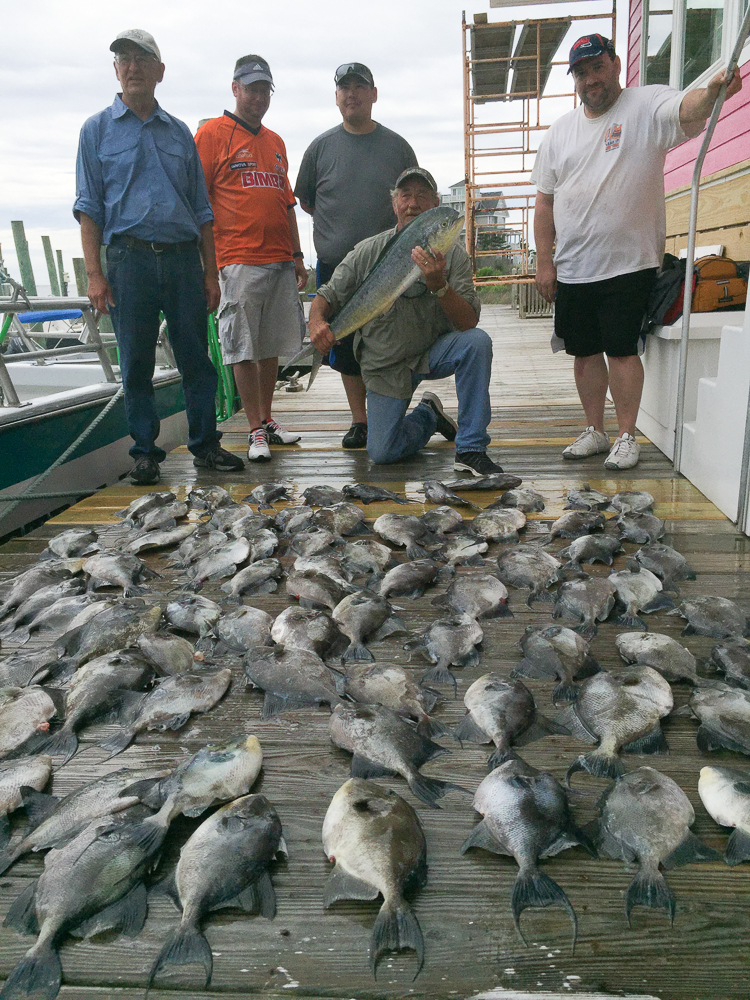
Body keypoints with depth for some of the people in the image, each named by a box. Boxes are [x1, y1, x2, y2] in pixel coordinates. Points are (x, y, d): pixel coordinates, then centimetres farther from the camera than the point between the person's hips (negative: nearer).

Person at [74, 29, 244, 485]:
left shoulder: (179, 132, 18)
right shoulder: (97, 130, 11)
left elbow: (201, 208, 17)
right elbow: (89, 208, 5)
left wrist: (210, 272, 9)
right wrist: (94, 273, -7)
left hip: (183, 258, 2)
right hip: (130, 259, -2)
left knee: (196, 357, 1)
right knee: (137, 363, 1)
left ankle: (206, 445, 11)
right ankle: (146, 452, 11)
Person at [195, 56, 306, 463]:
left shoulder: (275, 142, 22)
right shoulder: (212, 133, 3)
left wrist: (297, 255, 18)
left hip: (280, 261, 6)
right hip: (240, 261, -6)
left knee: (271, 346, 9)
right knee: (244, 349, -5)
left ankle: (267, 420, 19)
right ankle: (256, 430, 2)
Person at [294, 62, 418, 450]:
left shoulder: (397, 146, 8)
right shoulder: (321, 146, 9)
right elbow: (304, 199, 18)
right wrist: (339, 226, 12)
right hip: (335, 265, 1)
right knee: (346, 347, 4)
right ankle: (359, 421, 15)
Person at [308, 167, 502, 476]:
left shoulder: (453, 255, -9)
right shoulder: (368, 251, -6)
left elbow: (468, 323, -19)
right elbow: (327, 295, -1)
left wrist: (438, 285, -36)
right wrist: (316, 322, -24)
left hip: (434, 352, 0)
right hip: (385, 363, 0)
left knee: (477, 341, -32)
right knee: (382, 453, -8)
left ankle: (471, 449, -20)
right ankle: (428, 416, 26)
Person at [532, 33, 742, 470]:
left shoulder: (646, 106, -2)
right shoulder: (560, 131, 12)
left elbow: (688, 111, -24)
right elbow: (545, 200, 11)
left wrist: (712, 92, -47)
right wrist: (544, 261, 5)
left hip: (628, 265, -5)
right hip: (571, 270, 5)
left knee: (622, 350, -4)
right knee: (584, 352, 9)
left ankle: (627, 437, 9)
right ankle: (595, 432, 23)